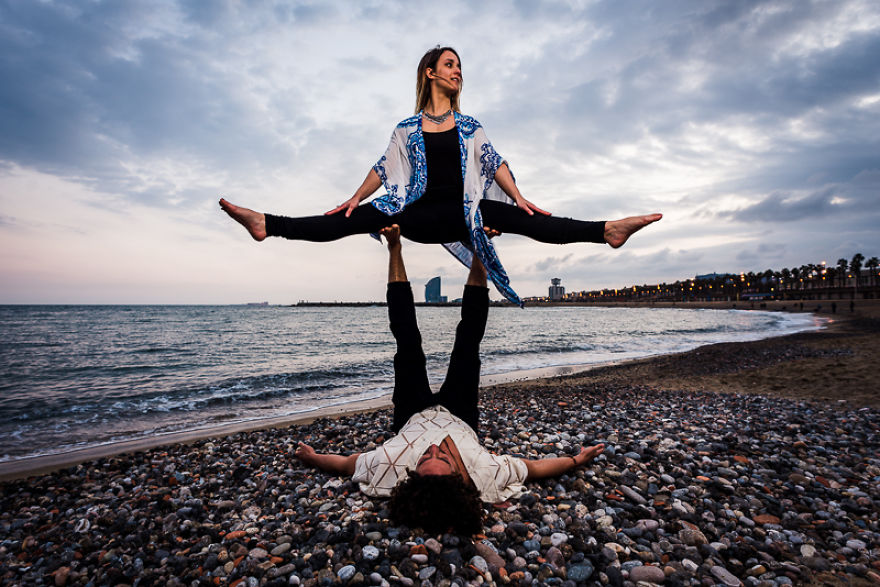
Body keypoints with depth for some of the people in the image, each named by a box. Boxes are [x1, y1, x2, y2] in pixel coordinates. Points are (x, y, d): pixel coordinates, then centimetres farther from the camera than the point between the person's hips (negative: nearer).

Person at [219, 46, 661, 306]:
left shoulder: (469, 125, 16)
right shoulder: (408, 128, 12)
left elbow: (494, 163, 11)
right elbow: (384, 169, 12)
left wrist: (520, 198, 0)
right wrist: (354, 199, 5)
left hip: (461, 213, 1)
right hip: (420, 215, 0)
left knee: (521, 218, -20)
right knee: (358, 218, -17)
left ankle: (606, 231, -27)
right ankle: (267, 224, -22)